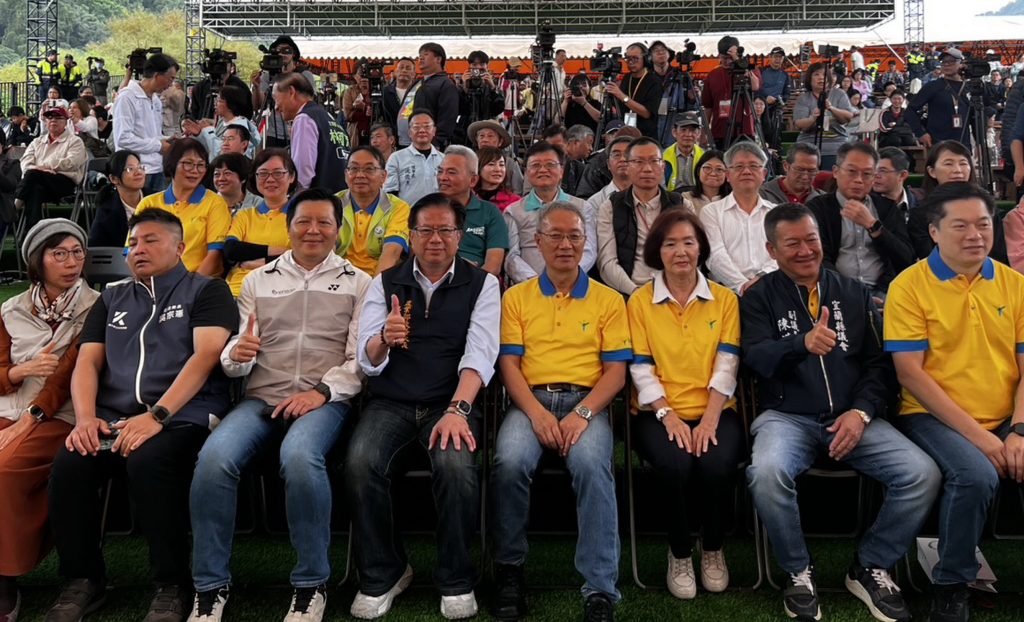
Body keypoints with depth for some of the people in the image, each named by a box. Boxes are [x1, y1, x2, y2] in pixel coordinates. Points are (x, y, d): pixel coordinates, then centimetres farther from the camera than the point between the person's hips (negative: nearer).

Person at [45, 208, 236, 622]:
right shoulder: (112, 298, 23)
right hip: (113, 420, 5)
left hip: (183, 416, -4)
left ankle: (173, 586, -18)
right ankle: (82, 580, -3)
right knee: (69, 465, -25)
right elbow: (87, 362, 15)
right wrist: (86, 418, -5)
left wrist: (157, 416, -19)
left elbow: (205, 356, -8)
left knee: (148, 461, -35)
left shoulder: (206, 290, 7)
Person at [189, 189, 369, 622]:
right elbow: (236, 362, 16)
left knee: (299, 456, -36)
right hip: (261, 398, 3)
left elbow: (362, 359, 2)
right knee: (214, 457, -28)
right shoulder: (258, 280, 20)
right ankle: (210, 586, -10)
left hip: (325, 400, -2)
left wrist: (322, 391, -14)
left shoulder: (357, 282, 12)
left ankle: (311, 584, -16)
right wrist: (235, 354, -9)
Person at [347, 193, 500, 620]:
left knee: (456, 465, -31)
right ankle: (382, 574, -2)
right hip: (390, 403, 2)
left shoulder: (481, 284, 6)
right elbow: (368, 360, 2)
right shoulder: (385, 283, 11)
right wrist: (383, 339, -23)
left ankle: (456, 580, -7)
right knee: (360, 464, -26)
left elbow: (480, 353, -7)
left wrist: (457, 410, -24)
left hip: (451, 403, -1)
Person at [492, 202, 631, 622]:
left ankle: (600, 588, -23)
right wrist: (536, 412, -14)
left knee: (592, 465, -32)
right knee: (510, 462, -30)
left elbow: (616, 369, 4)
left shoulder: (608, 300, 12)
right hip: (530, 401, 1)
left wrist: (582, 413, -13)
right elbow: (508, 363, 4)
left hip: (587, 402, 0)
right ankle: (509, 570, -10)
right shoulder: (516, 297, 13)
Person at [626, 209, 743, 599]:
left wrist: (709, 420, -14)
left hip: (714, 412, 1)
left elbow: (726, 365, 0)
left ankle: (713, 548, 2)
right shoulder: (640, 301, 6)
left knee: (718, 465, -29)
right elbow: (640, 368, 0)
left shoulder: (724, 299, 9)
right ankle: (679, 553, -3)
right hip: (659, 413, -1)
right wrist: (668, 415, -15)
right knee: (675, 464, -32)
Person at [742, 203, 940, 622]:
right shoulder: (759, 298, 5)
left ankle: (870, 568, 4)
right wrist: (803, 343, -31)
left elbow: (879, 361, 9)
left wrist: (861, 412, -9)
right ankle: (798, 572, -6)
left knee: (923, 474, -20)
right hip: (786, 416, -3)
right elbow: (756, 357, -10)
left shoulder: (854, 294, 13)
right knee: (766, 473, -34)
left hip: (852, 416, 3)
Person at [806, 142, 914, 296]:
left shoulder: (888, 208, 15)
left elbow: (906, 259, 6)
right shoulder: (818, 207, 7)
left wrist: (871, 224, -6)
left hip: (881, 292, 3)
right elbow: (821, 260, -3)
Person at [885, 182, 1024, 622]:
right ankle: (951, 585, -7)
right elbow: (910, 374, -11)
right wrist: (976, 433, -15)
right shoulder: (909, 286, -5)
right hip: (935, 417, -4)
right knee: (976, 475, -31)